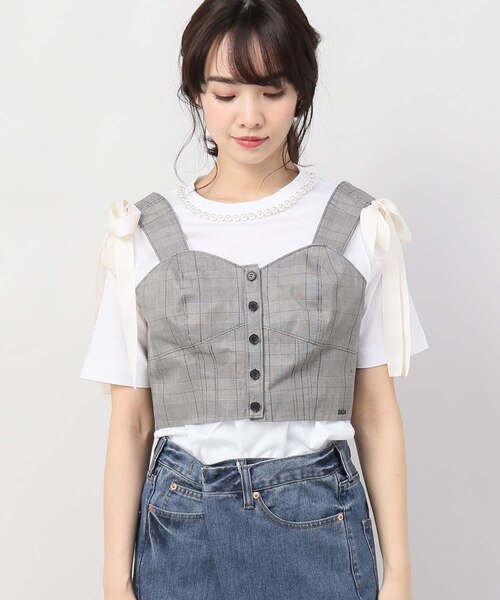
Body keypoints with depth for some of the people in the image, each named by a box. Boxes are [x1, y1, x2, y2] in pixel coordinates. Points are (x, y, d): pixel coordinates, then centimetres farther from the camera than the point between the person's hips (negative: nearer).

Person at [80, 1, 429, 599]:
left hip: (320, 526, 0)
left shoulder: (358, 226, -2)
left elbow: (376, 412, 0)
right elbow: (130, 422, 0)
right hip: (182, 528, 0)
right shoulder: (144, 235, -2)